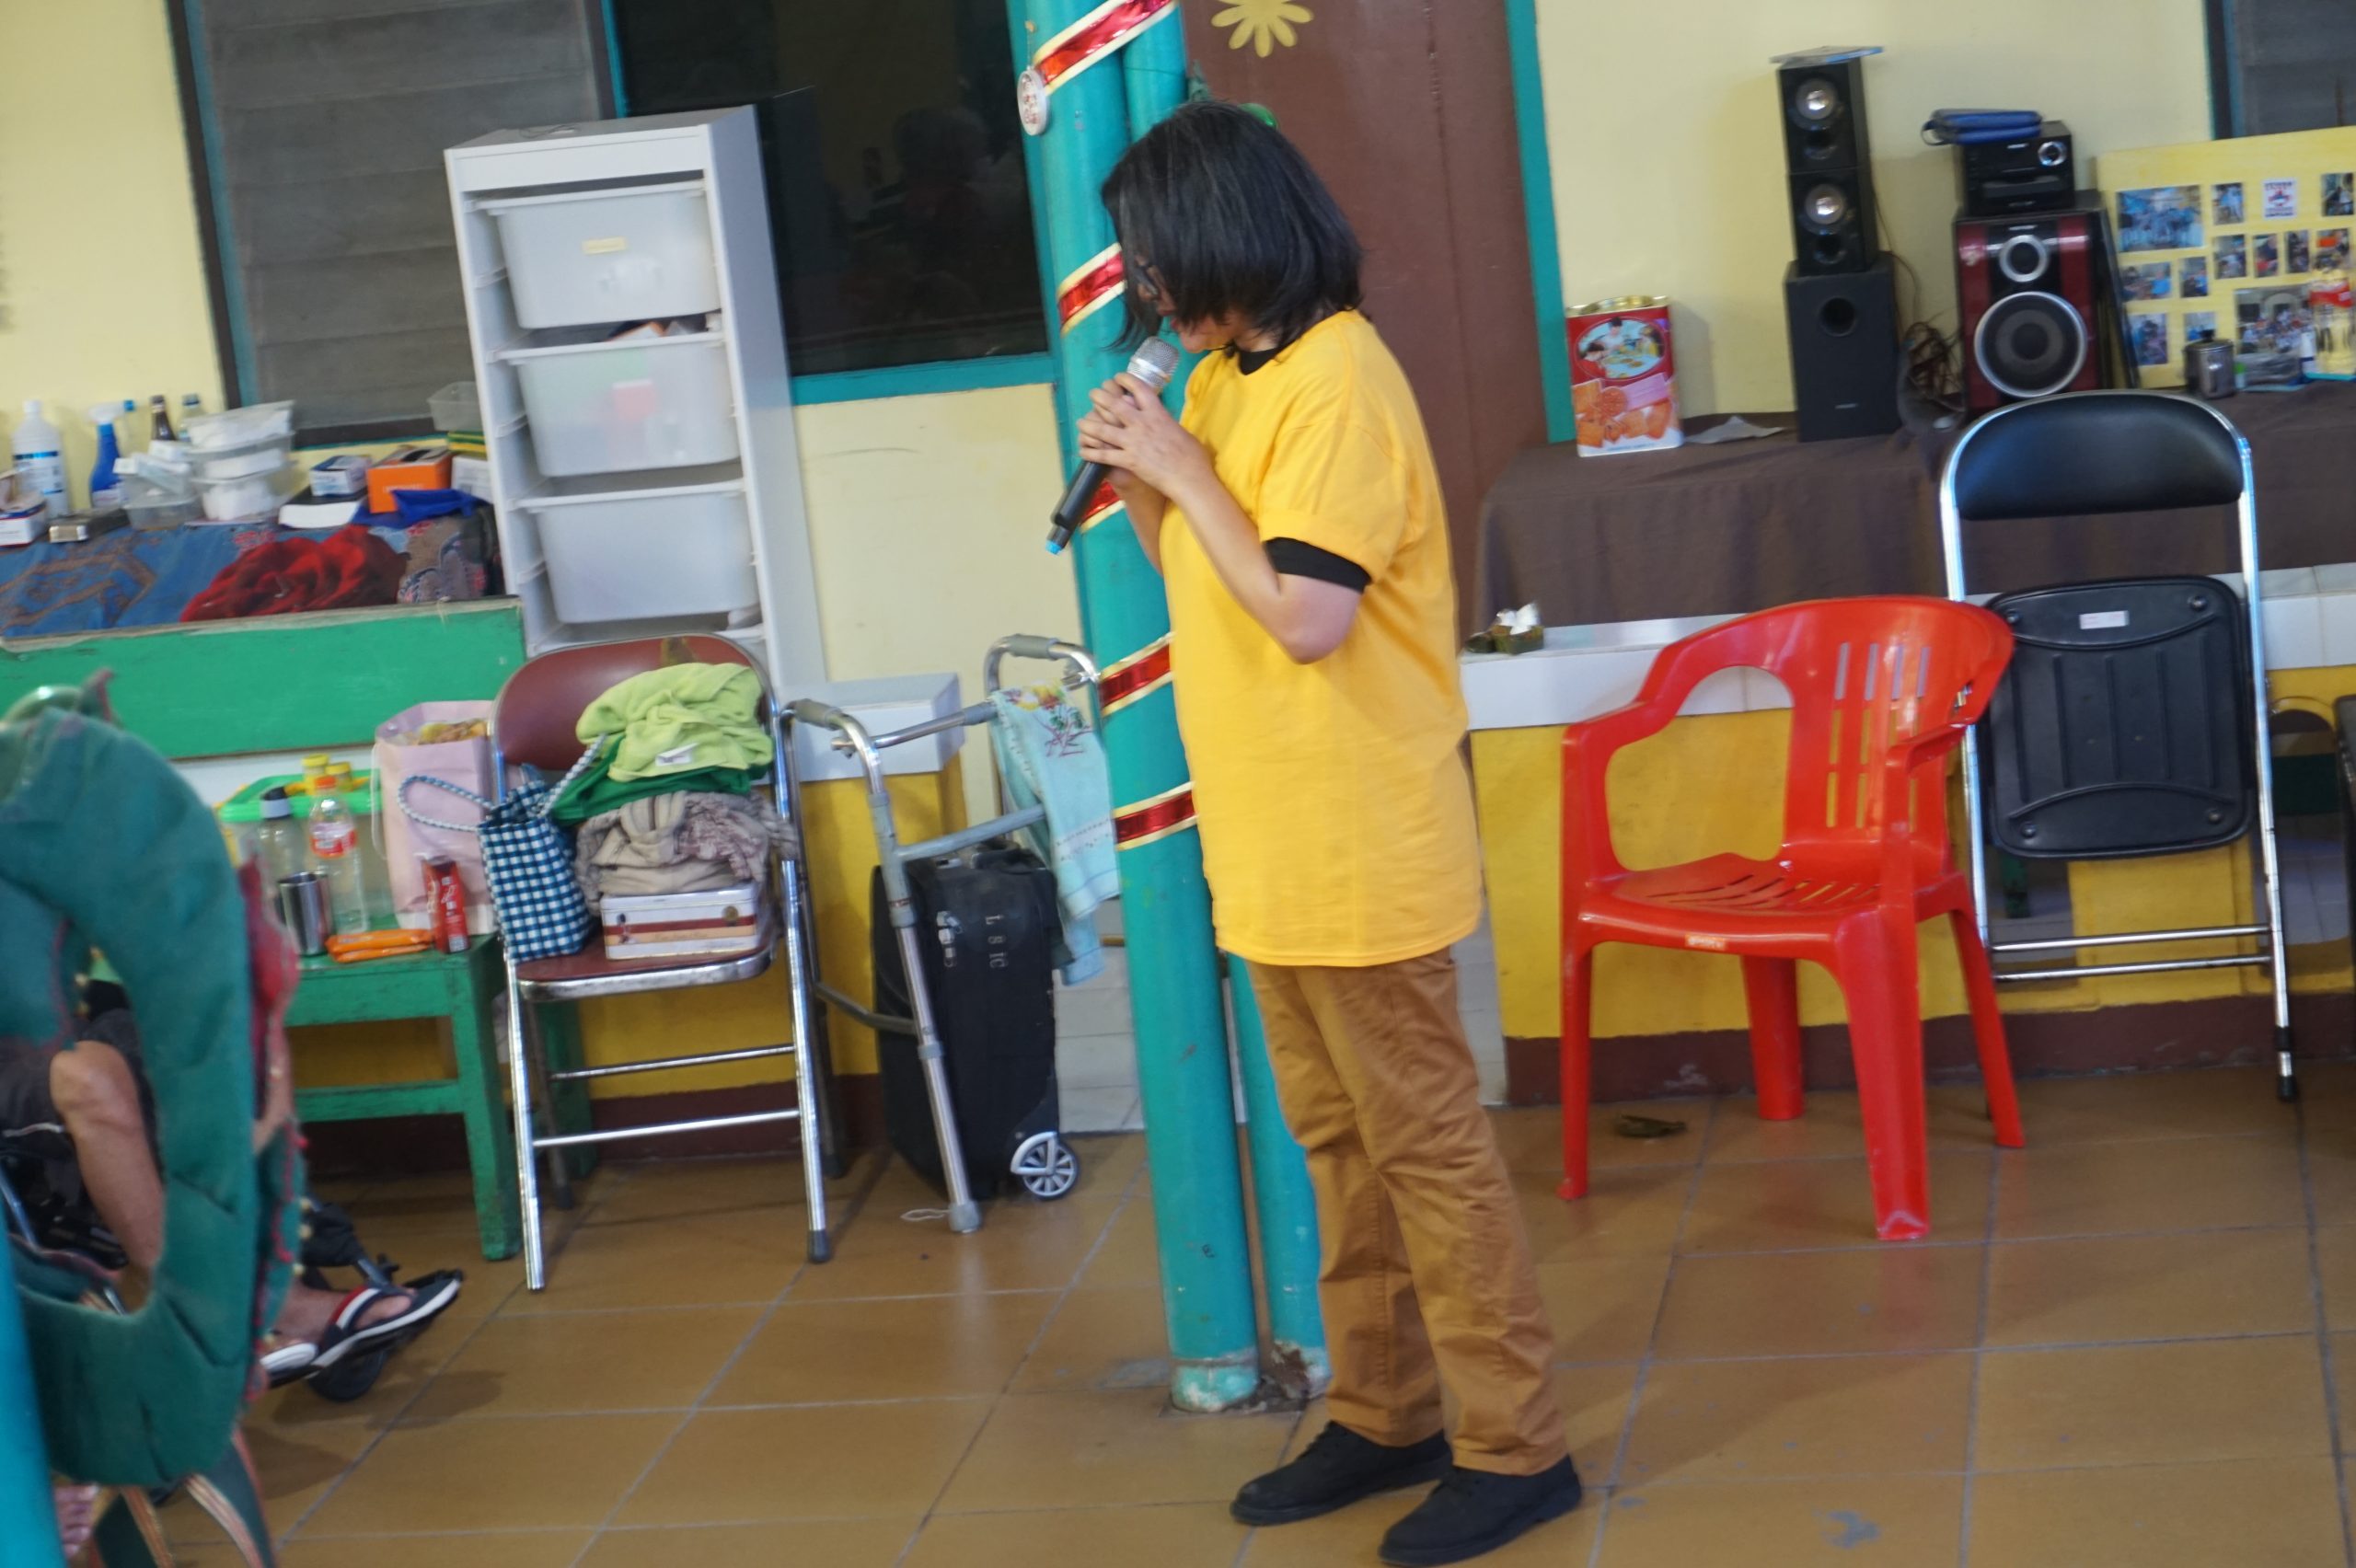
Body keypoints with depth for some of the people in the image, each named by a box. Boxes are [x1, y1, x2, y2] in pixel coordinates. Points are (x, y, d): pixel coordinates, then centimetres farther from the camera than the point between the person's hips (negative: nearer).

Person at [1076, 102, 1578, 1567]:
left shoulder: (1336, 383, -18)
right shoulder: (1229, 377, 11)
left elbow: (1304, 619, -25)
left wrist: (1187, 471, -17)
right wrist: (1139, 488, 1)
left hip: (1359, 849, -9)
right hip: (1277, 844, 9)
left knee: (1428, 1146, -1)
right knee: (1341, 1144, 16)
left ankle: (1515, 1448, 8)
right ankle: (1385, 1415, 27)